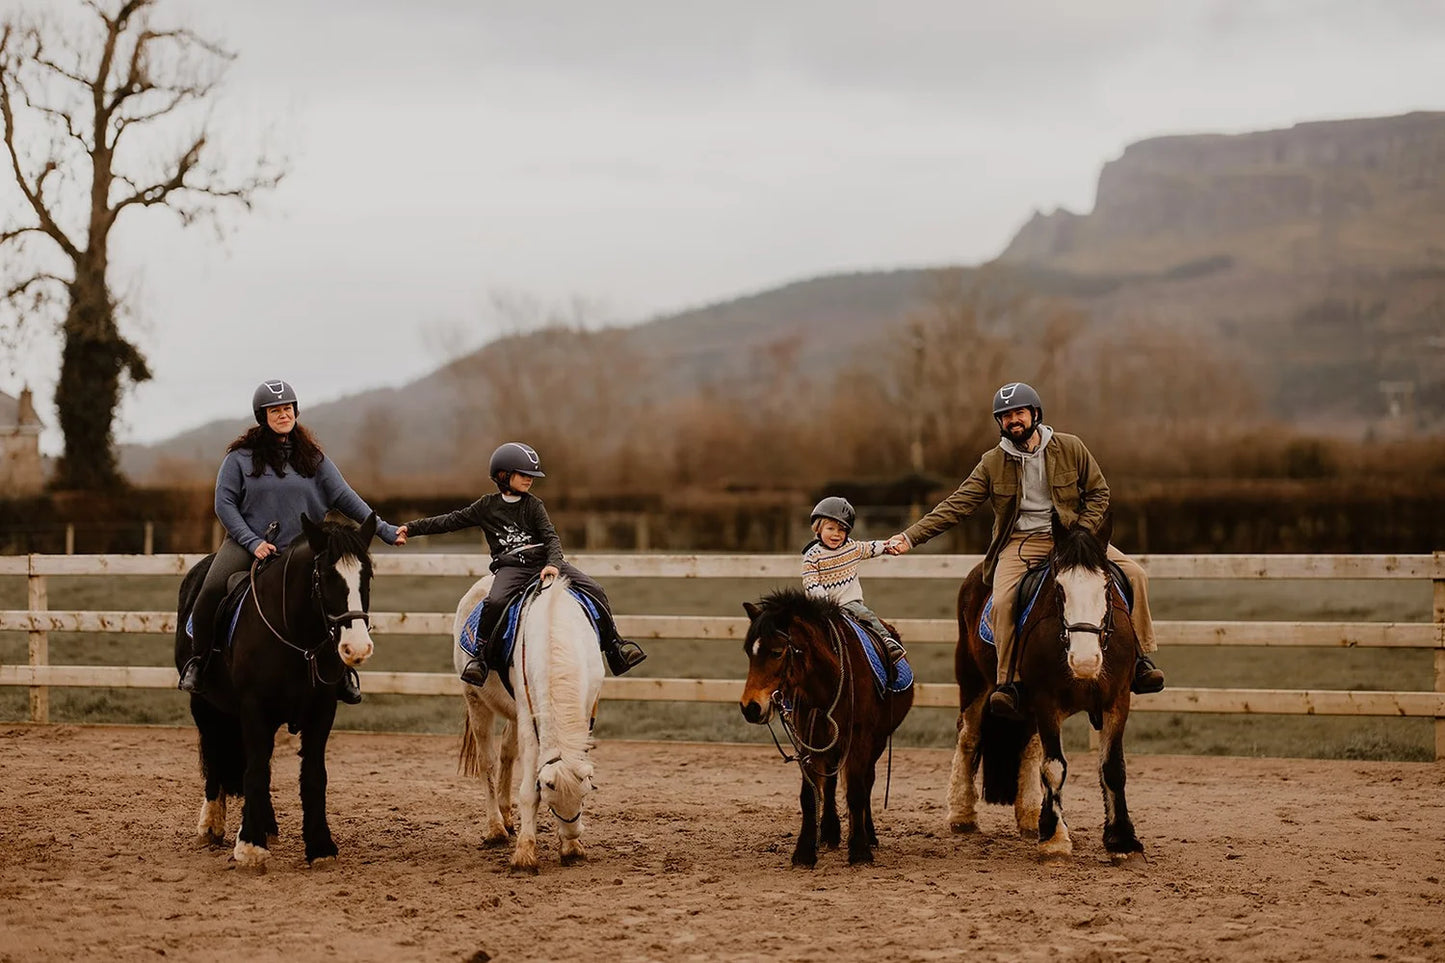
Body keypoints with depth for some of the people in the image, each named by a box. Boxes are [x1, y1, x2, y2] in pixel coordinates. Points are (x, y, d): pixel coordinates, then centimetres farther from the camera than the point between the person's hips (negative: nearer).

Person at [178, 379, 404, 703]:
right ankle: (198, 659, -10)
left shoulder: (312, 457, 9)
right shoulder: (241, 455, 2)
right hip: (246, 543, -2)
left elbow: (344, 497, 8)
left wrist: (384, 531, 1)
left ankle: (341, 668, 2)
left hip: (297, 549, 2)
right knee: (212, 589, -29)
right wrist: (253, 542, -12)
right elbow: (224, 502, -1)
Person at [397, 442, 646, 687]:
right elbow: (452, 521, 18)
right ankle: (480, 654, -20)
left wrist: (553, 563, -21)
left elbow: (551, 536, 0)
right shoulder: (486, 506, 10)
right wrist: (411, 528, 16)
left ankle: (613, 644, 2)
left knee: (595, 590, -10)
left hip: (543, 560, 2)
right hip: (511, 567, -2)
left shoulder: (533, 505, 10)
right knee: (495, 602, -35)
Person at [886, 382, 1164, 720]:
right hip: (1021, 543, -1)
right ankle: (1007, 684, -22)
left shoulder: (1070, 448, 2)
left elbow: (1099, 492, 7)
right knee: (1002, 600, -30)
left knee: (1134, 574, -16)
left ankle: (1140, 660, -6)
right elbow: (957, 505, -1)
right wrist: (910, 537, -11)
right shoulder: (992, 463, 2)